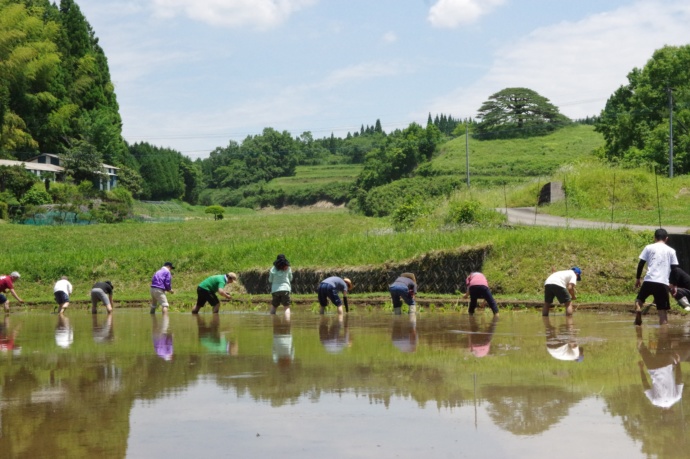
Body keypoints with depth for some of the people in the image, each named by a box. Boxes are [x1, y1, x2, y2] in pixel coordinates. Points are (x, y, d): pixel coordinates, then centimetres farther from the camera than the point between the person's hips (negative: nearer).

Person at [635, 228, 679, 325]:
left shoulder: (649, 248, 8)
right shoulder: (671, 251, 11)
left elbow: (641, 264, 6)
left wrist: (638, 279, 16)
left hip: (649, 281, 0)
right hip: (663, 283, 0)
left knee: (639, 299, 16)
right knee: (663, 310, 4)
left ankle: (638, 310, -16)